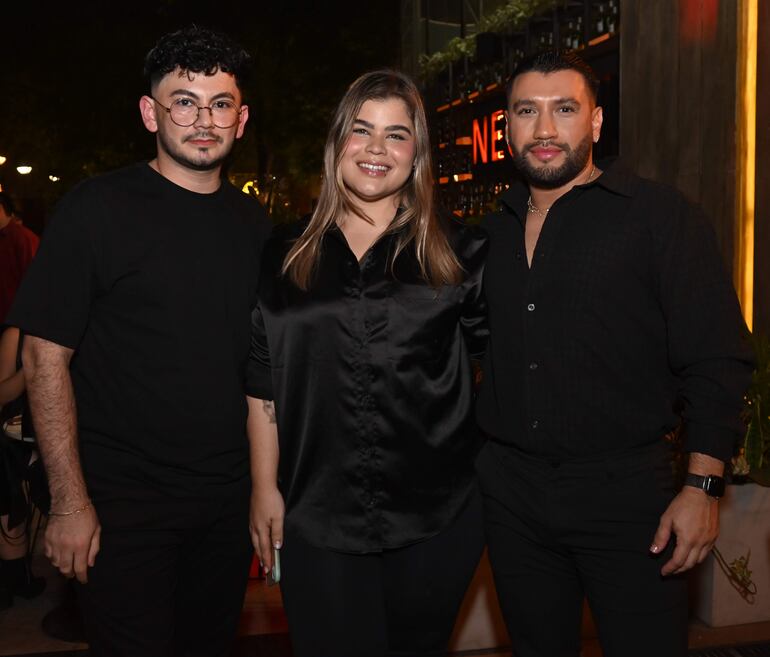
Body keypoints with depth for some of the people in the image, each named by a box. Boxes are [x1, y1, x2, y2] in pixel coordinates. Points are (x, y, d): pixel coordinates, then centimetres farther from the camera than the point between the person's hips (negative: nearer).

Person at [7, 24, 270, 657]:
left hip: (229, 498, 5)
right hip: (124, 504, -5)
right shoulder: (99, 208, -10)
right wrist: (70, 501, -15)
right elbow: (45, 356, -11)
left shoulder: (252, 221, 5)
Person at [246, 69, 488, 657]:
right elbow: (262, 382, 7)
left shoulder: (459, 251, 1)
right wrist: (265, 488, 4)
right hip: (317, 518, 1)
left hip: (435, 518, 0)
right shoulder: (287, 254, 5)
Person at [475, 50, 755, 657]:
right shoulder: (491, 232, 9)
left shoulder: (662, 216, -5)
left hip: (624, 491, -4)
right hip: (509, 489, 5)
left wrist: (703, 487, -14)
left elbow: (716, 361, -9)